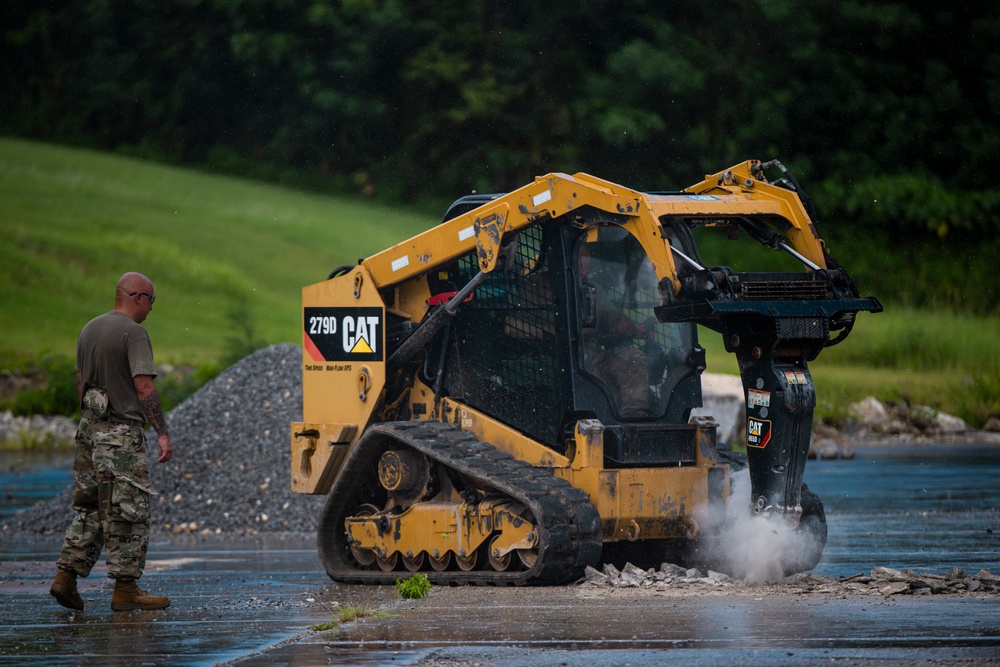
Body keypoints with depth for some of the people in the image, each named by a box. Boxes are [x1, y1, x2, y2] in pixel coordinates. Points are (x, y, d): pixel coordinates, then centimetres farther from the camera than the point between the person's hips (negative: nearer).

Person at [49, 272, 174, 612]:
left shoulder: (89, 329, 12)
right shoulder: (133, 332, -13)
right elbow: (144, 386, -19)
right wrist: (163, 433, -18)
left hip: (90, 430, 8)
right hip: (122, 432, -8)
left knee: (90, 508, 13)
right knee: (129, 511, -2)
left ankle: (66, 577, 6)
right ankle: (125, 588, 0)